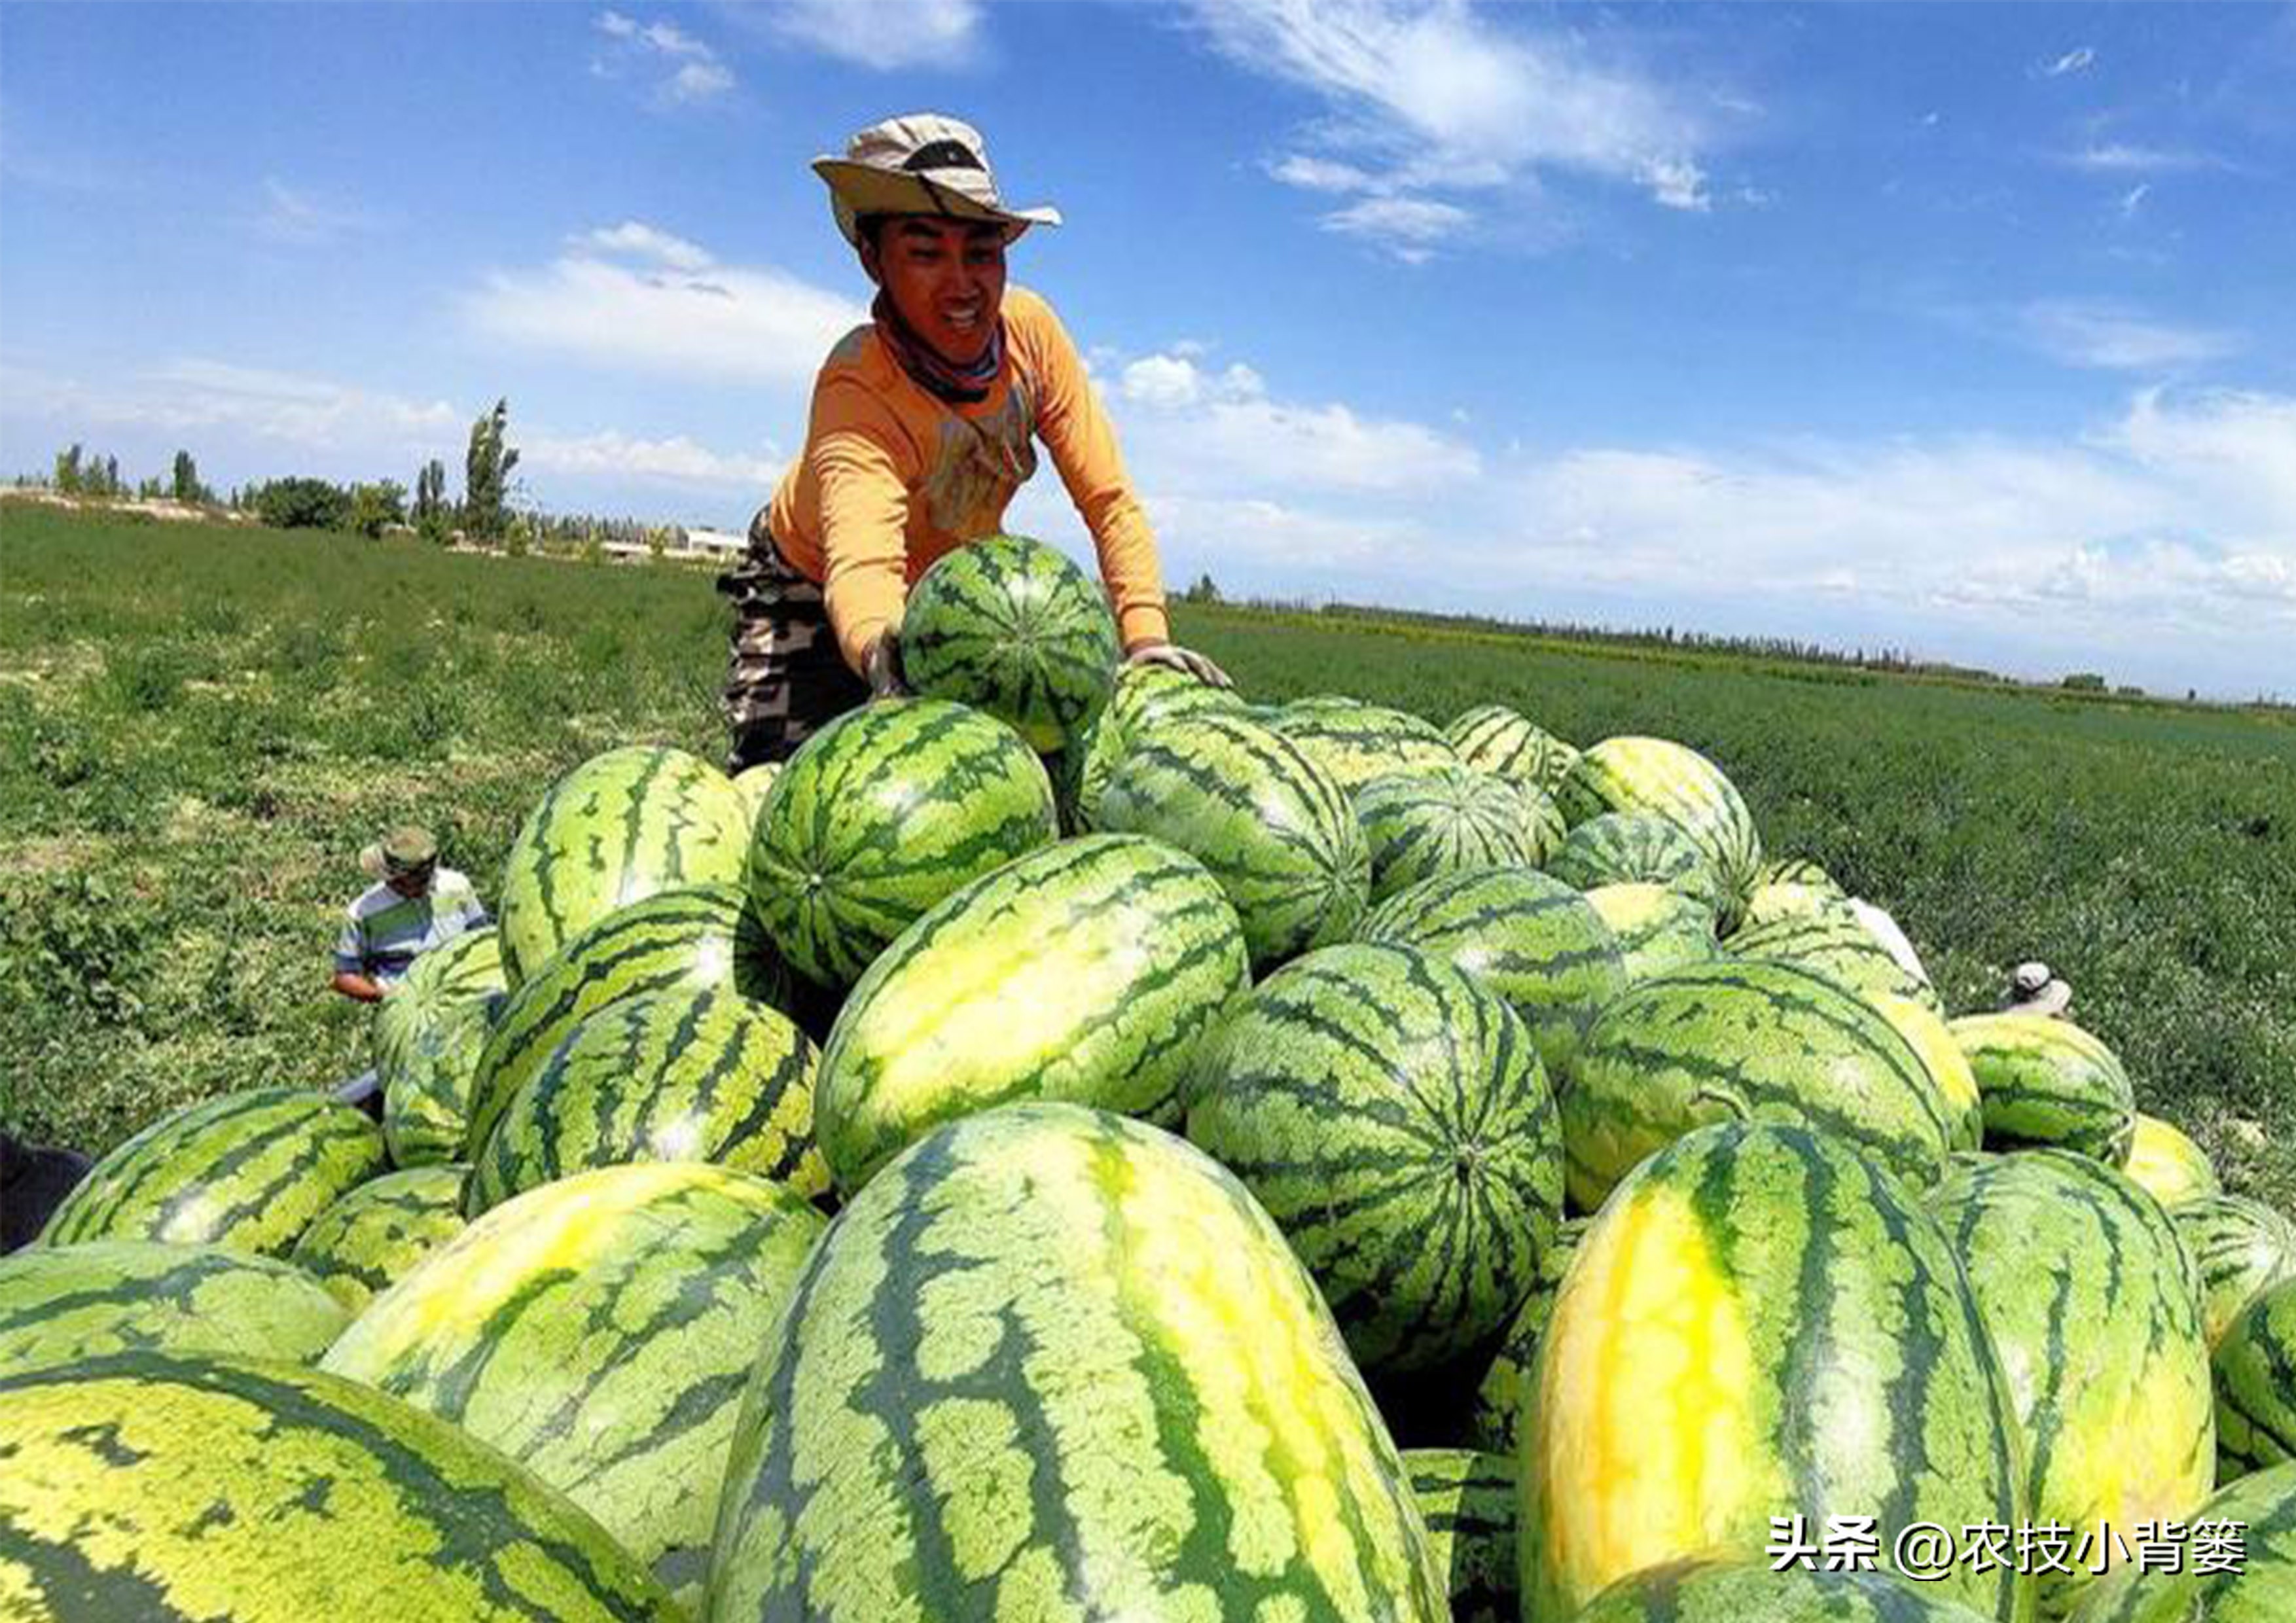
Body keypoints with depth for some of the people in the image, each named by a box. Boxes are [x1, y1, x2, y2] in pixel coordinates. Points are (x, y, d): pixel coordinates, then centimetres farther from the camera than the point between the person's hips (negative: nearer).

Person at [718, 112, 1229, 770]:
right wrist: (880, 649, -75)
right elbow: (861, 558, -52)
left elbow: (1111, 501, -19)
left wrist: (1146, 639, -32)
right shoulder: (856, 388, -35)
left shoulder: (1029, 328, -21)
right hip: (815, 589, -4)